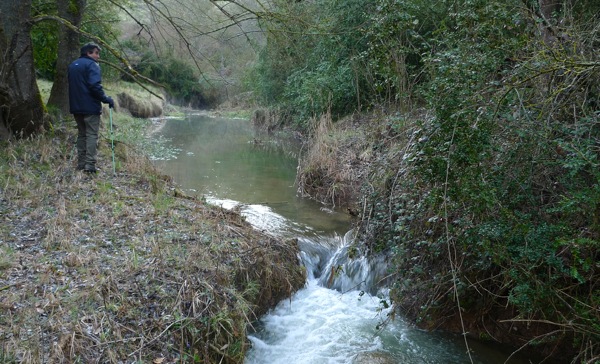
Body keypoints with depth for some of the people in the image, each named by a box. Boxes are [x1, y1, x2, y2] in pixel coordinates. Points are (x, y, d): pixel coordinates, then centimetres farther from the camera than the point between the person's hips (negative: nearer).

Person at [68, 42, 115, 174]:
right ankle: (90, 165, -11)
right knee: (92, 135, -5)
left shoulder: (72, 65, 17)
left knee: (81, 134, 15)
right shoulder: (91, 65, -10)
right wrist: (106, 99, -13)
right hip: (90, 107, -8)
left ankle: (81, 164, 15)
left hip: (76, 107, 8)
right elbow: (95, 86, -21)